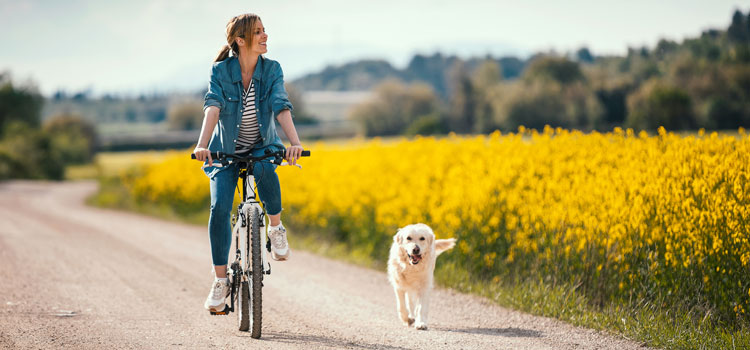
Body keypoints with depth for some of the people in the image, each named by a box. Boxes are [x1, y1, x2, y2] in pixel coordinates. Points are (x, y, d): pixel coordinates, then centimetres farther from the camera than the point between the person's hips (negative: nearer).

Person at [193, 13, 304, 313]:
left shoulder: (272, 69, -11)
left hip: (263, 147, 0)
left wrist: (295, 142, -41)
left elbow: (282, 107, -23)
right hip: (226, 150, 0)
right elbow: (213, 108, -27)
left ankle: (276, 229, -11)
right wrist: (202, 144, -45)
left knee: (265, 170, -36)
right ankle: (220, 281, -6)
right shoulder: (221, 71, -14)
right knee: (219, 207, -18)